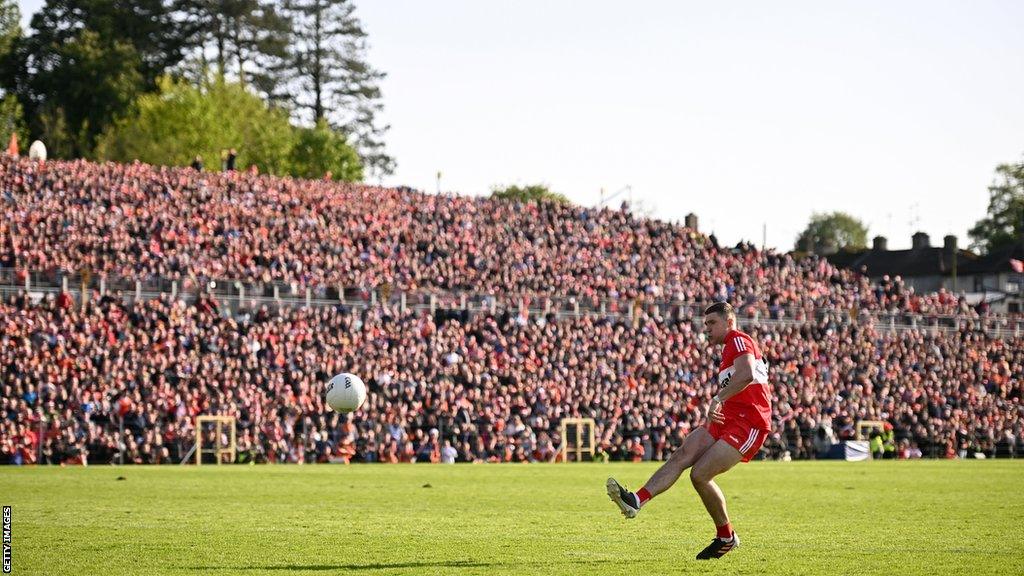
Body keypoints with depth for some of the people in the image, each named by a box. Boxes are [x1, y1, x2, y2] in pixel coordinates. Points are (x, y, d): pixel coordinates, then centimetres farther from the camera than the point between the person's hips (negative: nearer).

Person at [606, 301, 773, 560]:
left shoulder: (738, 340, -7)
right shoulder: (731, 347, 26)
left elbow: (747, 374, -27)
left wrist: (718, 399, -27)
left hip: (747, 424, -10)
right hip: (727, 420, 10)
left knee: (700, 475, -17)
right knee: (681, 457, -10)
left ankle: (726, 537, 1)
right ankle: (636, 501, -23)